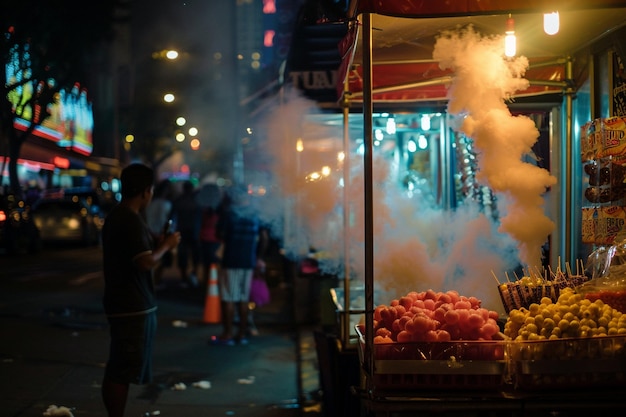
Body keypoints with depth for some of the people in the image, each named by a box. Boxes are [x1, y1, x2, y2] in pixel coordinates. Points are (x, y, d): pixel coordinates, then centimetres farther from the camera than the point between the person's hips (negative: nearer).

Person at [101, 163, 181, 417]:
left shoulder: (116, 216, 14)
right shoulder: (131, 219, -18)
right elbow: (147, 262, -25)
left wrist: (159, 244, 15)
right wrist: (166, 245, -9)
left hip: (126, 304, 10)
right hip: (132, 307, -10)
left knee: (120, 369, 15)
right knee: (121, 372, -4)